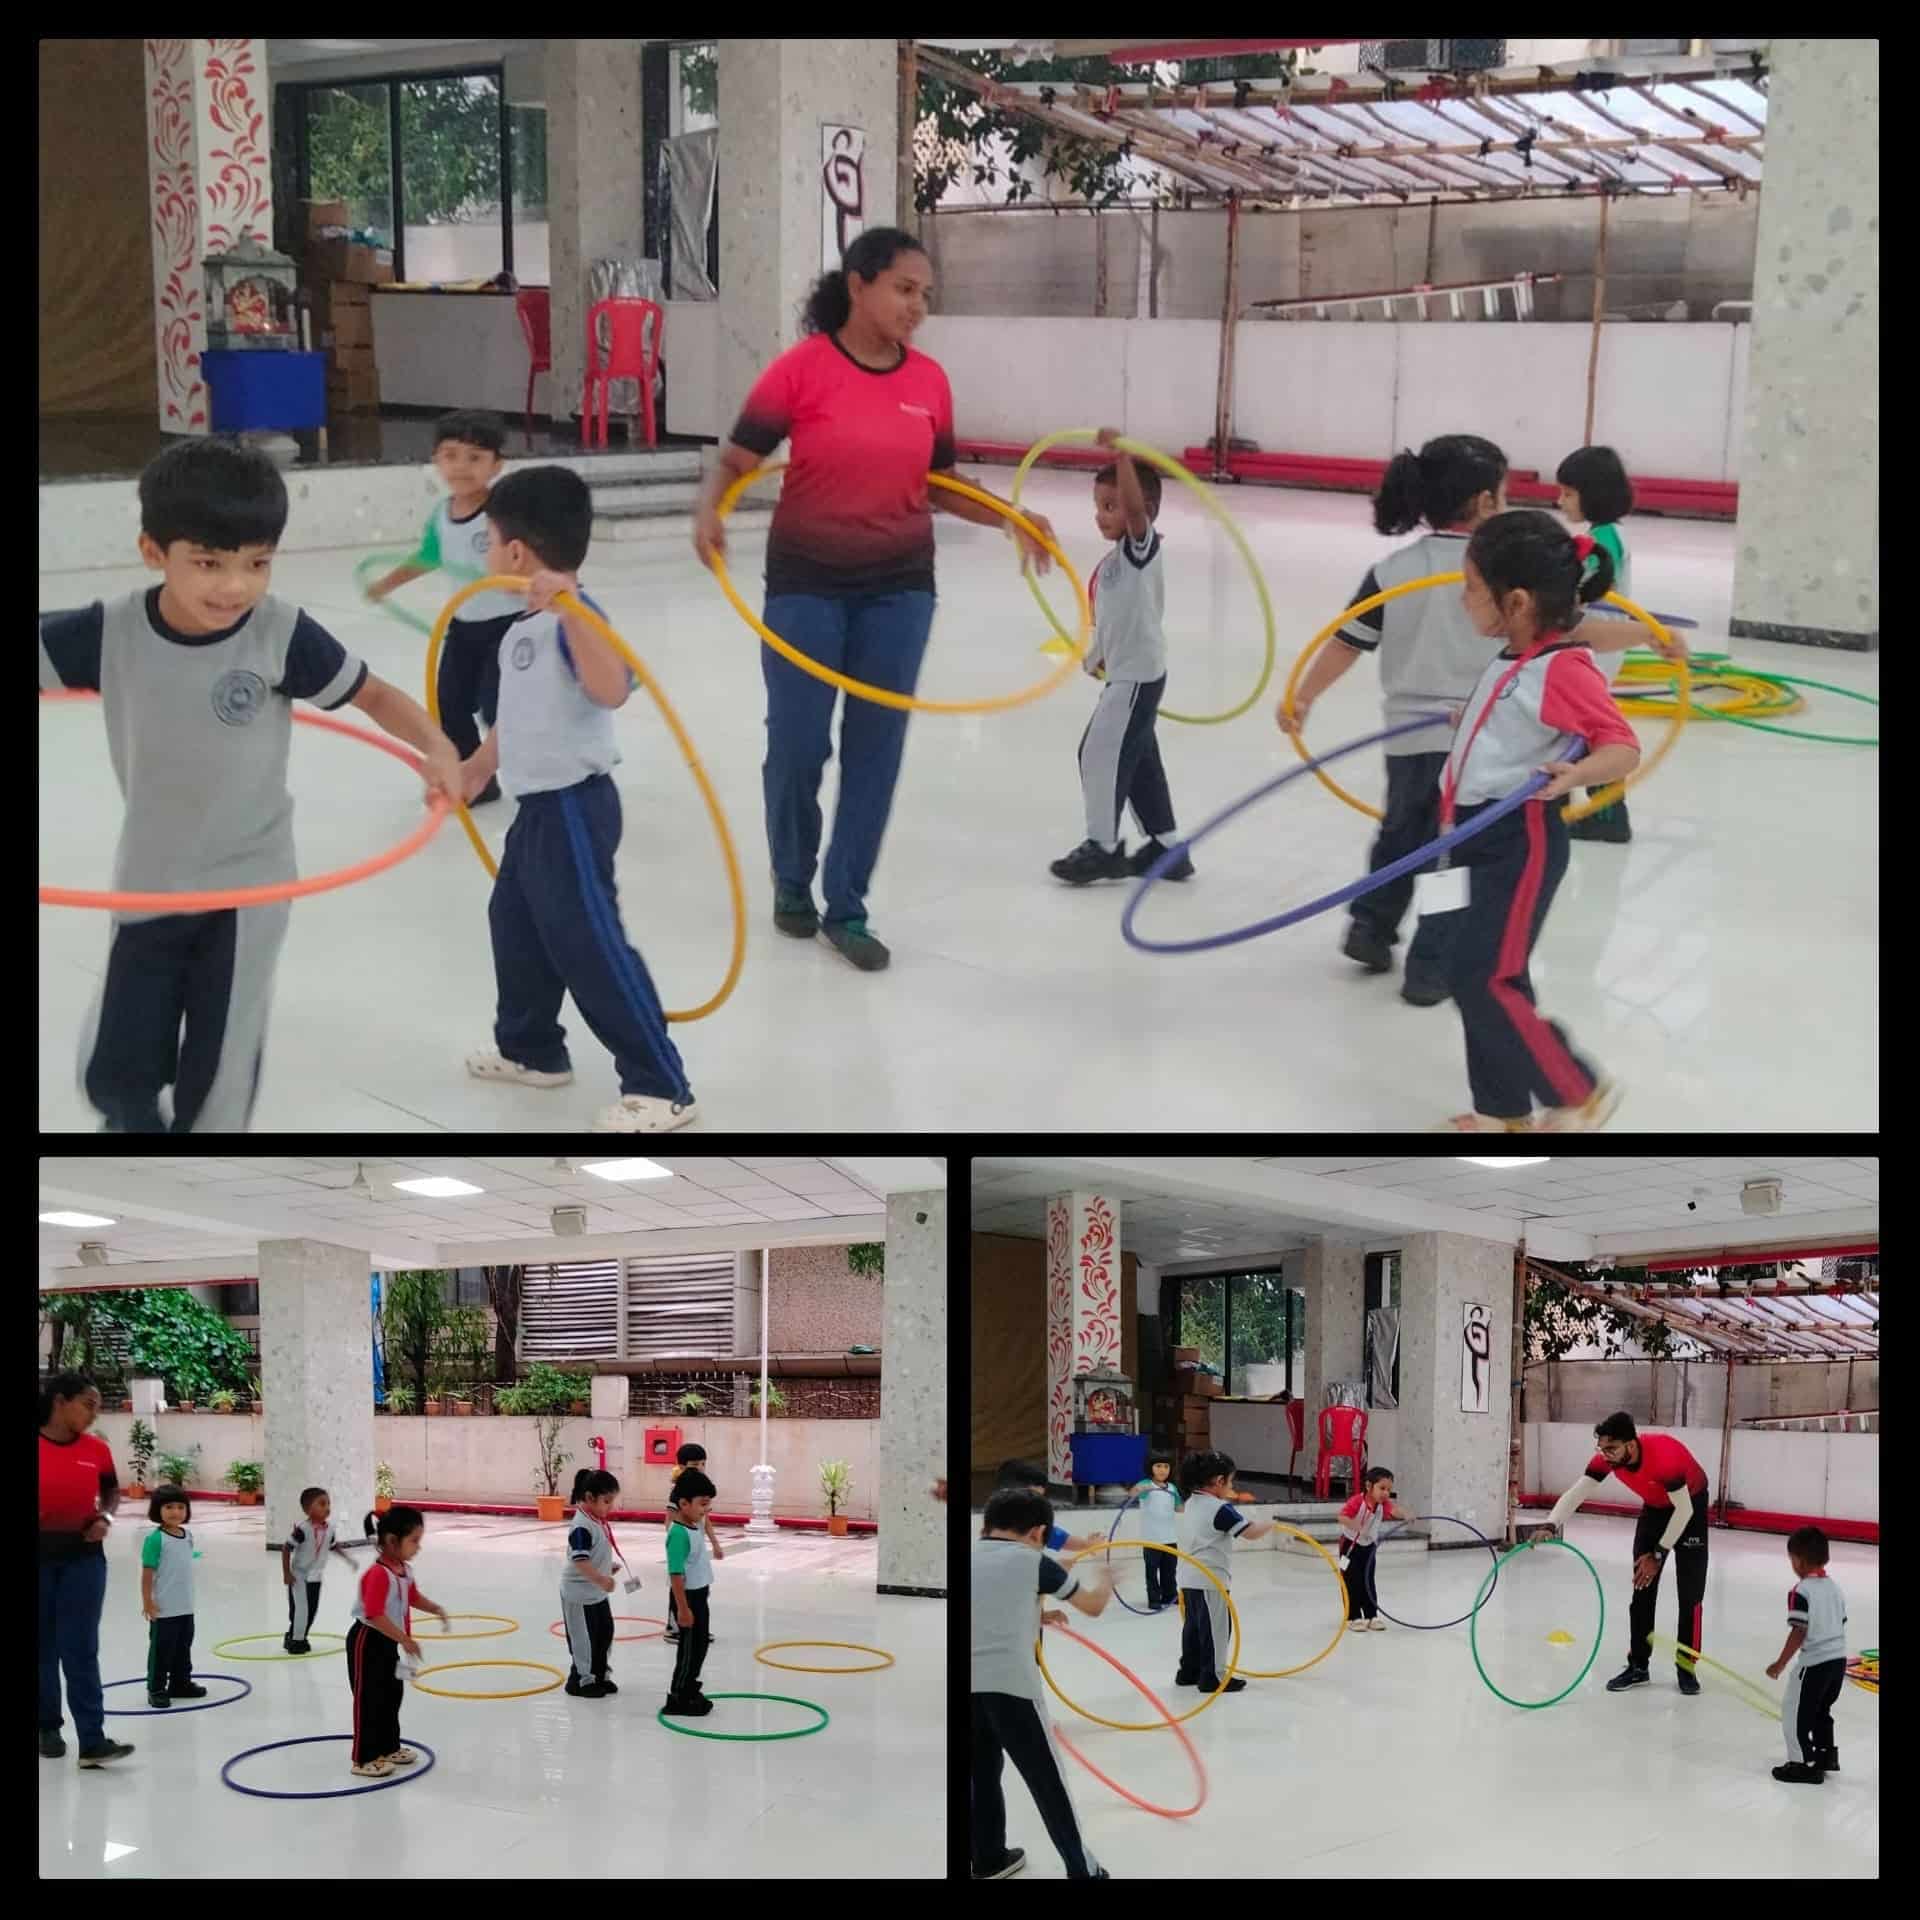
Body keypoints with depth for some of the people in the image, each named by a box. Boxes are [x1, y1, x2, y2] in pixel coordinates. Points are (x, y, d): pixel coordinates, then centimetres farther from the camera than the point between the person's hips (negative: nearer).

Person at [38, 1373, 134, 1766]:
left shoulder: (96, 1449, -1)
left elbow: (111, 1491, 14)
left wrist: (105, 1519, -5)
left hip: (83, 1558, 1)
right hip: (42, 1558, -1)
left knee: (81, 1650, -3)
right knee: (44, 1648, 11)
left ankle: (92, 1741, -8)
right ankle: (48, 1728, 28)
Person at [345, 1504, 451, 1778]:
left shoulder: (405, 1570, 2)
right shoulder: (378, 1574, -29)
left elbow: (413, 1597, 20)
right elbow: (375, 1615, -34)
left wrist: (435, 1608, 1)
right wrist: (405, 1640, -32)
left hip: (388, 1642, 10)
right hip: (368, 1642, -10)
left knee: (392, 1695, 18)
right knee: (369, 1699, -2)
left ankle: (388, 1747, 32)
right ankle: (364, 1759, 6)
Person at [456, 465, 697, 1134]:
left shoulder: (572, 620, -20)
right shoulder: (525, 627, 9)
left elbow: (611, 690, -38)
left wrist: (570, 610, -44)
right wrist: (478, 765, 34)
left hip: (573, 809, -10)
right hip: (539, 807, 10)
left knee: (589, 943, -9)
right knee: (515, 923, 24)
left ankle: (662, 1088, -3)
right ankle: (530, 1047, 43)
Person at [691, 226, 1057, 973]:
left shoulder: (929, 381, 1)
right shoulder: (802, 368, -11)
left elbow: (938, 485, 11)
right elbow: (736, 460, -8)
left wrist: (1011, 519, -1)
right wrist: (708, 511, -27)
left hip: (899, 585, 3)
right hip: (806, 582, -3)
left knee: (876, 746, 3)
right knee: (796, 742, 2)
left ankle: (847, 908, 15)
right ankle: (792, 883, 28)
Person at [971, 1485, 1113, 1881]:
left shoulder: (972, 1559, 16)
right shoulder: (1033, 1562, 4)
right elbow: (1094, 1606, 14)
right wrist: (1101, 1579, 34)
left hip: (969, 1684, 5)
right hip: (1010, 1685, -5)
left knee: (983, 1773, 22)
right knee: (1048, 1783, 4)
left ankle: (988, 1860, 31)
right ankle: (1083, 1871, 10)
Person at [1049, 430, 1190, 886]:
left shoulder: (1141, 545, -14)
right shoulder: (1115, 560, 11)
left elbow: (1136, 504, -34)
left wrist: (1121, 453, -41)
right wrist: (1096, 656, 22)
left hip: (1137, 675, -10)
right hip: (1128, 673, 10)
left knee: (1100, 750, -8)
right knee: (1138, 761, 15)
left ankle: (1103, 847, 0)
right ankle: (1166, 848, 22)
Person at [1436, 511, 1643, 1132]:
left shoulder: (1563, 668, -19)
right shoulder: (1513, 659, 8)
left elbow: (1623, 746, -22)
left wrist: (1576, 773, -40)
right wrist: (1470, 721, 41)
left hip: (1520, 842, -9)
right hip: (1479, 834, 9)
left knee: (1480, 977, -10)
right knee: (1483, 975, 13)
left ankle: (1580, 1092, 4)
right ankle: (1506, 1112, 25)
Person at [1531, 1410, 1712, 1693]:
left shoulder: (1664, 1456, -41)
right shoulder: (1607, 1459, -25)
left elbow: (1684, 1509, -30)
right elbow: (1576, 1492, -27)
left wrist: (1658, 1554, -23)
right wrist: (1551, 1526, -45)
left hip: (1691, 1506, -5)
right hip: (1655, 1507, 5)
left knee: (1690, 1592, -7)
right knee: (1642, 1588, 2)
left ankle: (1686, 1667, 3)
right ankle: (1638, 1666, 9)